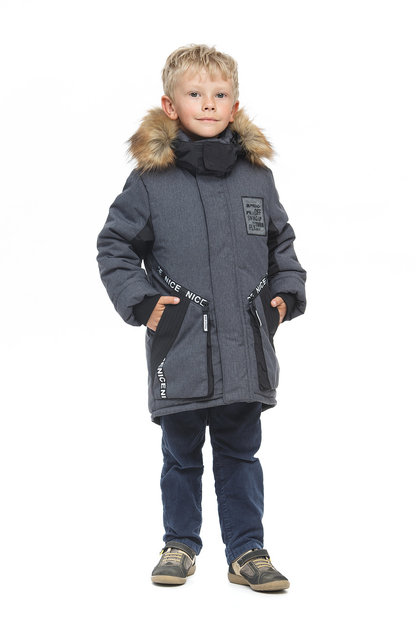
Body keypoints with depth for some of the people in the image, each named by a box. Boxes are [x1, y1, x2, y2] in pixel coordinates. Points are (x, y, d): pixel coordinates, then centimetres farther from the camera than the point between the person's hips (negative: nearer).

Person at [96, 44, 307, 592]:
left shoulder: (257, 177, 5)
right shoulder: (151, 181, -4)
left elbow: (282, 243, 18)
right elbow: (114, 245, 3)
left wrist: (285, 292, 6)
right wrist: (140, 300, -7)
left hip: (246, 347, 2)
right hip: (180, 349, -2)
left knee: (240, 454, 12)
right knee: (181, 455, 12)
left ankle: (246, 550, 22)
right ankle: (180, 544, 29)